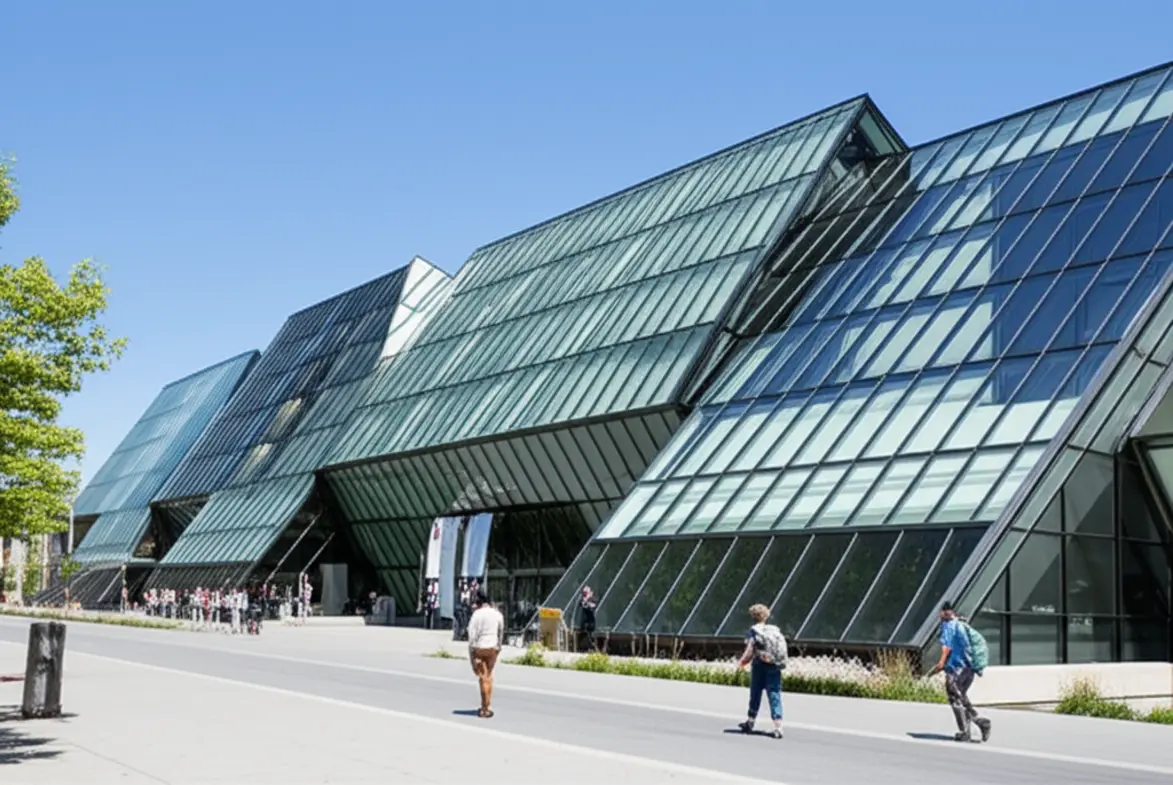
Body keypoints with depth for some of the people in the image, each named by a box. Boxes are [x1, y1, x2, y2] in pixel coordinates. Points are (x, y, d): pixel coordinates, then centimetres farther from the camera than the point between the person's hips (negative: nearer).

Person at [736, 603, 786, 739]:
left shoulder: (754, 631, -3)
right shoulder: (776, 630, 8)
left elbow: (750, 651, -11)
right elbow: (783, 650, 4)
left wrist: (742, 662, 3)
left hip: (760, 665, -2)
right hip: (775, 666, 2)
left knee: (755, 694, 13)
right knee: (775, 696, 1)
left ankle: (750, 722, 27)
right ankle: (778, 726, -12)